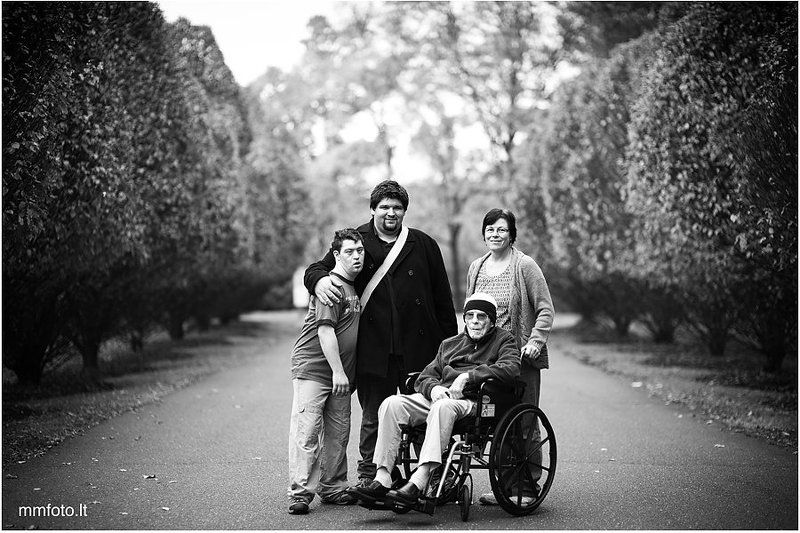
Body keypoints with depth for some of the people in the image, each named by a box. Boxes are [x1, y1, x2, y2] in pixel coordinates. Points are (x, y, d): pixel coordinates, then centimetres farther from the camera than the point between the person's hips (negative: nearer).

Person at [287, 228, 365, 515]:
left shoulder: (357, 286, 14)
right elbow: (325, 330, -18)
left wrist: (345, 373, 15)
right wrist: (338, 372, -20)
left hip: (341, 373, 8)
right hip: (313, 367, -8)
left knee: (338, 432, 9)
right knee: (307, 430, -8)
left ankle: (332, 488, 18)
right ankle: (300, 492, -8)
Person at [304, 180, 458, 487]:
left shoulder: (424, 246, 10)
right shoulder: (357, 241, 8)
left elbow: (442, 298, 10)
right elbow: (316, 268, 9)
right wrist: (320, 280, -16)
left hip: (419, 351, 1)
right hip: (373, 351, 0)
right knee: (373, 417, 5)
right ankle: (368, 478, 15)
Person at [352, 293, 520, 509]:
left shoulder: (503, 340, 14)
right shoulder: (449, 344, 29)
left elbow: (511, 368, -8)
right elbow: (424, 377, 22)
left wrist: (468, 376, -13)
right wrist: (434, 388, -3)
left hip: (472, 401, -5)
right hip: (439, 395, 5)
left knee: (443, 407, -40)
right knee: (392, 404, -21)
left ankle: (418, 482, -48)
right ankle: (382, 479, -29)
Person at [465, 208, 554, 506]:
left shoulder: (525, 266, -4)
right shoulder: (475, 268, 12)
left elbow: (545, 309, -5)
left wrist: (535, 341, -16)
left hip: (520, 356, -5)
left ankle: (528, 487, 2)